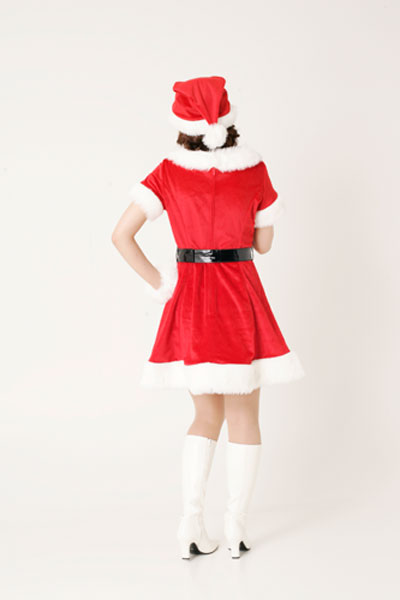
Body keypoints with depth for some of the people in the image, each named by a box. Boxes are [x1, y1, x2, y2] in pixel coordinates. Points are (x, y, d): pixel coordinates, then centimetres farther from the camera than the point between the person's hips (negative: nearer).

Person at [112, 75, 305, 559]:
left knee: (207, 414, 16)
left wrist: (158, 283, -2)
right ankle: (236, 528, 14)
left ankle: (191, 524, 8)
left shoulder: (169, 173, -4)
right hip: (241, 298, -2)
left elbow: (121, 235, -9)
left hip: (189, 300, 2)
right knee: (243, 416, 10)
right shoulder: (254, 171, -5)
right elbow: (263, 244, 4)